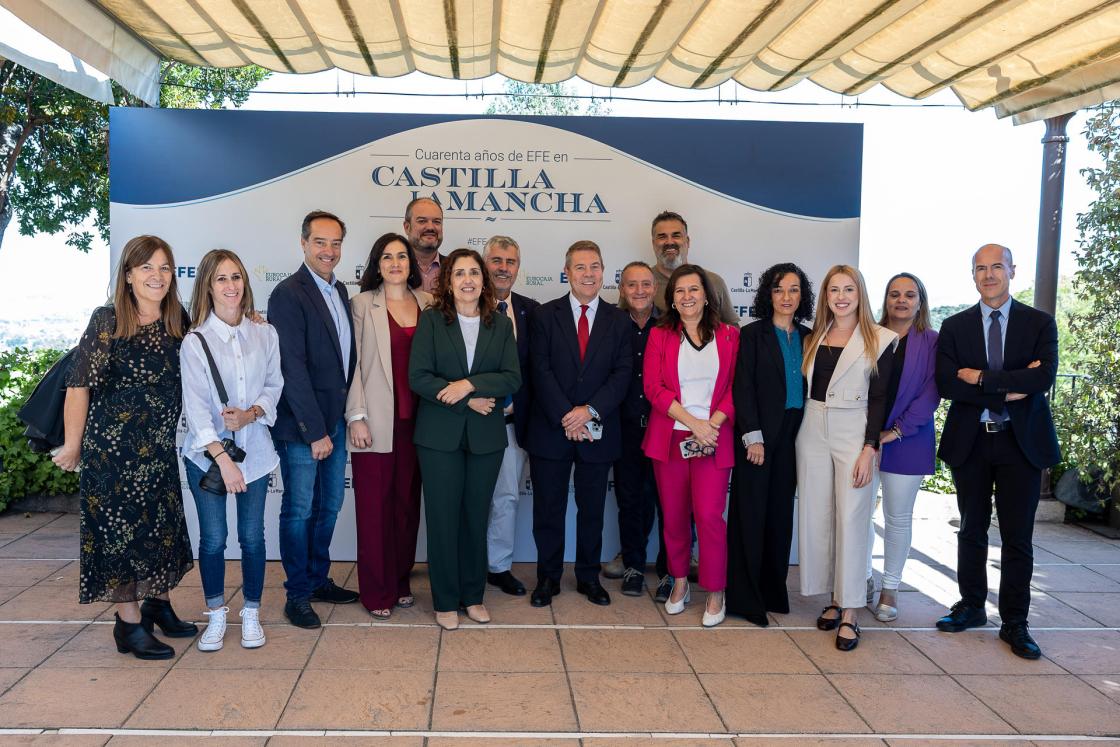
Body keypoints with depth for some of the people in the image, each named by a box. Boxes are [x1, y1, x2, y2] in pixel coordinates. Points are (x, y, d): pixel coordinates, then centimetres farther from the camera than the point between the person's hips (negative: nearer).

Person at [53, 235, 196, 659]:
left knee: (164, 524, 13)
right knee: (120, 526, 1)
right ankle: (129, 623, 12)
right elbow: (79, 385, -9)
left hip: (161, 447, 5)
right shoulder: (107, 320, -11)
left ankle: (157, 603, 31)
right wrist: (73, 444, -7)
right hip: (112, 444, -5)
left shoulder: (179, 321, 3)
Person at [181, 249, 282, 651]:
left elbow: (274, 384, 7)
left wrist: (250, 413, -14)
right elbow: (195, 406, -11)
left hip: (254, 448, 2)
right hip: (207, 453, -2)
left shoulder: (264, 335, 1)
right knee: (213, 538, 5)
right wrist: (223, 459, -17)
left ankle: (251, 614, 23)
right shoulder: (195, 342, -7)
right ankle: (216, 616, 24)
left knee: (252, 536, 6)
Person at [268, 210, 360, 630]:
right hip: (301, 426, -8)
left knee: (330, 504, 16)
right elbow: (293, 369, -18)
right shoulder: (288, 295, -14)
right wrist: (315, 430, -18)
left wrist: (345, 417, 8)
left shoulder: (339, 291, 11)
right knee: (299, 509, 4)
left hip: (335, 421, 8)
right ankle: (298, 594, 17)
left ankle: (318, 579, 32)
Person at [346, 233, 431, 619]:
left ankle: (401, 581, 25)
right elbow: (353, 362, -4)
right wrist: (356, 416, -9)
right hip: (376, 420, -3)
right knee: (374, 505, 3)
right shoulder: (362, 304, 0)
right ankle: (376, 591, 14)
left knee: (407, 501, 10)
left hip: (414, 419, 3)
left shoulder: (426, 303, 8)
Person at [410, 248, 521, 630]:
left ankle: (473, 595, 24)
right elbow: (418, 376, -10)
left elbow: (513, 378, -3)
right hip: (440, 435, -2)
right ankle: (446, 601, 16)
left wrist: (470, 384, -18)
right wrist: (469, 402, -14)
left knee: (476, 517, 10)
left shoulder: (501, 324, 6)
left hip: (485, 436, 2)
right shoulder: (431, 320, -1)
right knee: (443, 518, 3)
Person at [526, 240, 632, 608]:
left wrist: (590, 410, -15)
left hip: (598, 431, 1)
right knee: (548, 508, 7)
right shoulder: (545, 314, 1)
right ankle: (548, 577, 21)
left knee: (592, 509, 11)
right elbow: (541, 371, -6)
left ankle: (589, 576, 25)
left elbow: (622, 374, -2)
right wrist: (565, 417, -15)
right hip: (551, 428, -1)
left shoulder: (617, 319, 5)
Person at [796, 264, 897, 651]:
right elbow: (805, 387, 12)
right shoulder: (814, 338, 10)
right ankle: (834, 599, 19)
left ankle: (849, 613, 2)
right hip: (813, 431, 4)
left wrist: (870, 448, -12)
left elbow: (879, 398, -5)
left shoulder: (878, 340, -2)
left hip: (853, 434, -4)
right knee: (816, 518, 6)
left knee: (851, 520, -4)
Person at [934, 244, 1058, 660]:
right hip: (969, 441, 1)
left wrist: (981, 378, -16)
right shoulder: (955, 326, 3)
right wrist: (1008, 389, -17)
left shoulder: (1040, 323, 1)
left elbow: (1044, 377, -15)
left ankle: (1014, 624, 14)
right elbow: (946, 383, -10)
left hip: (1021, 441, -1)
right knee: (972, 530, 13)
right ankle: (971, 607, 27)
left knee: (1018, 538, 3)